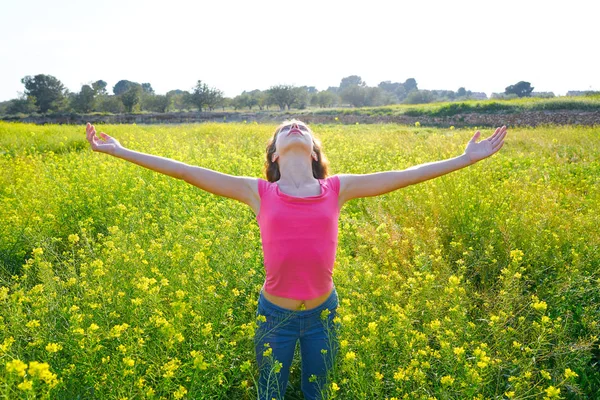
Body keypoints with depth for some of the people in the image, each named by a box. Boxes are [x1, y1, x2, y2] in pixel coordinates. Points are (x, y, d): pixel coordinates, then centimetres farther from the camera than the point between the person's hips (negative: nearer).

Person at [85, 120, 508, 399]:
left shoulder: (337, 189, -4)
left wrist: (466, 159, 1)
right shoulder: (258, 193, -6)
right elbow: (185, 170, -6)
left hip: (323, 312, 1)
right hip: (275, 314, -1)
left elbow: (404, 174, -2)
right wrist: (120, 150, -5)